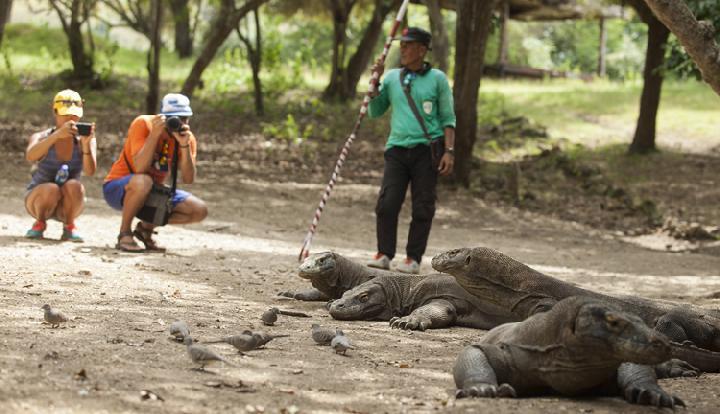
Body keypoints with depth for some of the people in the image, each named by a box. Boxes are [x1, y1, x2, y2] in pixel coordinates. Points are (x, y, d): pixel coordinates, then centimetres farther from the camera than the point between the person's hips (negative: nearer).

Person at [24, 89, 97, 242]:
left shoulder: (84, 141, -6)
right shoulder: (41, 137, -11)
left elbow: (90, 171, -23)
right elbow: (30, 156, -36)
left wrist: (86, 144, -41)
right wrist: (57, 135, -50)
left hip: (66, 205, 1)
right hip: (38, 199, -1)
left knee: (74, 186, -32)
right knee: (52, 189, -35)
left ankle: (69, 226, -8)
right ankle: (40, 224, -7)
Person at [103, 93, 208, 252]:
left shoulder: (187, 137, -6)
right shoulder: (143, 124, -21)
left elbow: (188, 179, -18)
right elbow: (140, 168, -32)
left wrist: (184, 145, -29)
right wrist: (155, 133, -37)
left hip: (151, 192, 6)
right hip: (117, 188, -6)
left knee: (199, 211, -9)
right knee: (143, 181, -41)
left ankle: (147, 226, 9)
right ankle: (124, 233, -18)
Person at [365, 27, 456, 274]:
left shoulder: (437, 79, 3)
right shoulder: (392, 77, 12)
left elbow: (448, 119, 2)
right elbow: (375, 112, 16)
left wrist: (449, 151, -8)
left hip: (426, 150, -3)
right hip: (397, 149, 3)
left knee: (422, 208, 0)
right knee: (387, 204, -9)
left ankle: (413, 259, 6)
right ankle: (384, 254, -2)